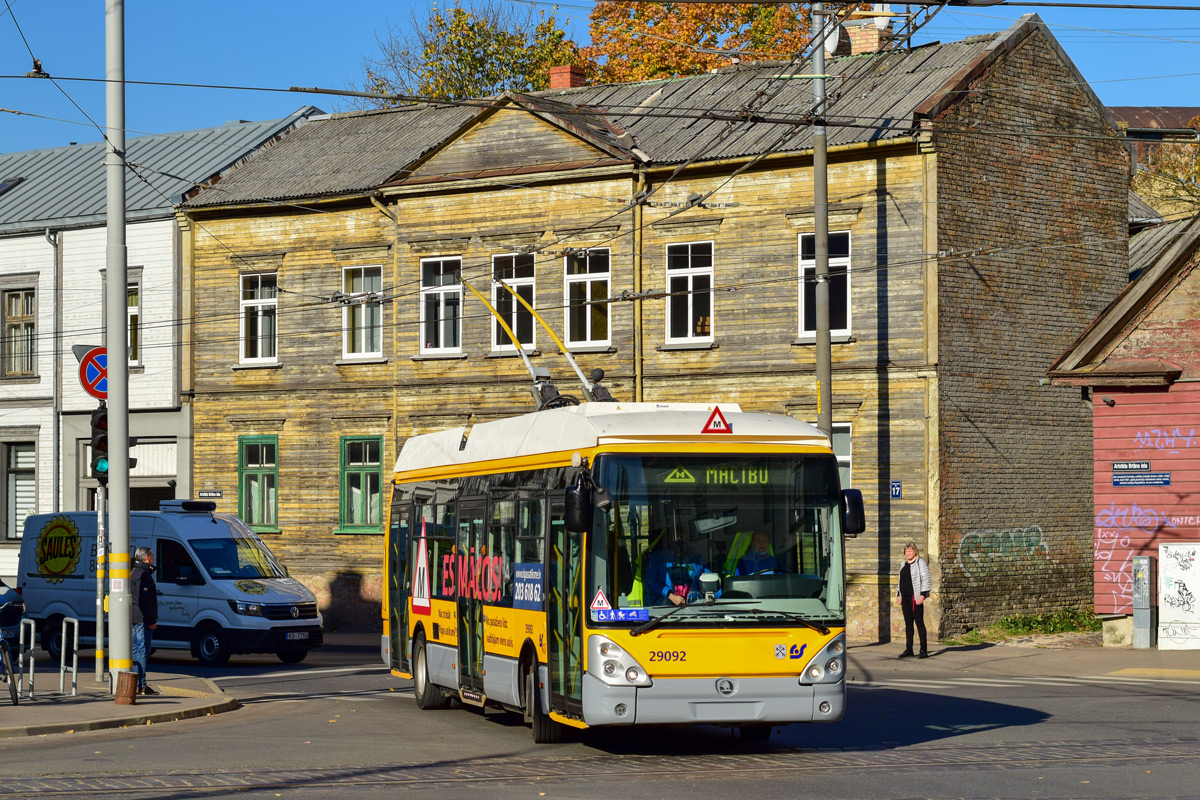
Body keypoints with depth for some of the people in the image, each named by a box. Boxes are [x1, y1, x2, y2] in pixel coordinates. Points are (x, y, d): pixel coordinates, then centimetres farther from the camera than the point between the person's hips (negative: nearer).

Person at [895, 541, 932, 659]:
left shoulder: (920, 563, -4)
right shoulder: (904, 564, 17)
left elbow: (926, 579, -9)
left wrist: (922, 595, -17)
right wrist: (898, 595, 16)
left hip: (915, 596, -7)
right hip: (905, 597, 7)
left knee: (919, 622, -8)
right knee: (908, 623, 8)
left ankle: (924, 650, -7)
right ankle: (908, 650, 11)